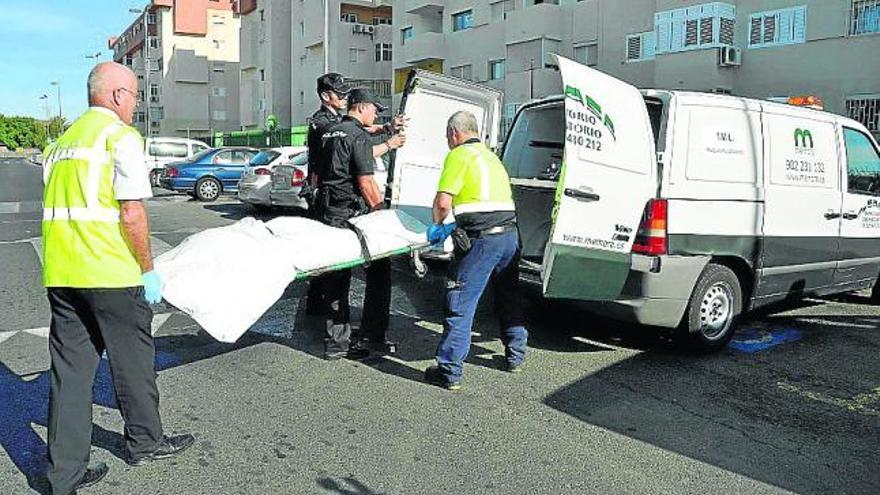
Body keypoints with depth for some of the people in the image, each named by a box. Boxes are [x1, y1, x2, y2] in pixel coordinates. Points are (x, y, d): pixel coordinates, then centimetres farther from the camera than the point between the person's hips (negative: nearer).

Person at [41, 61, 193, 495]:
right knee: (132, 360, 10)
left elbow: (60, 206, 20)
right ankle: (144, 442, 28)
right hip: (110, 273, -7)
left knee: (70, 369, 10)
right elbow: (131, 214, -15)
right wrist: (148, 269, -6)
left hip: (59, 274, 7)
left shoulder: (64, 139, 18)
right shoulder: (120, 135, -8)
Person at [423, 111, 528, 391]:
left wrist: (438, 224, 8)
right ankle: (515, 356, 33)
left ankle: (449, 372, 0)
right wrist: (456, 226, 27)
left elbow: (443, 201, -12)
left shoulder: (459, 155, -3)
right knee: (509, 298, 21)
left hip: (481, 239, -8)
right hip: (510, 233, 9)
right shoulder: (490, 155, 24)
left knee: (460, 304, -3)